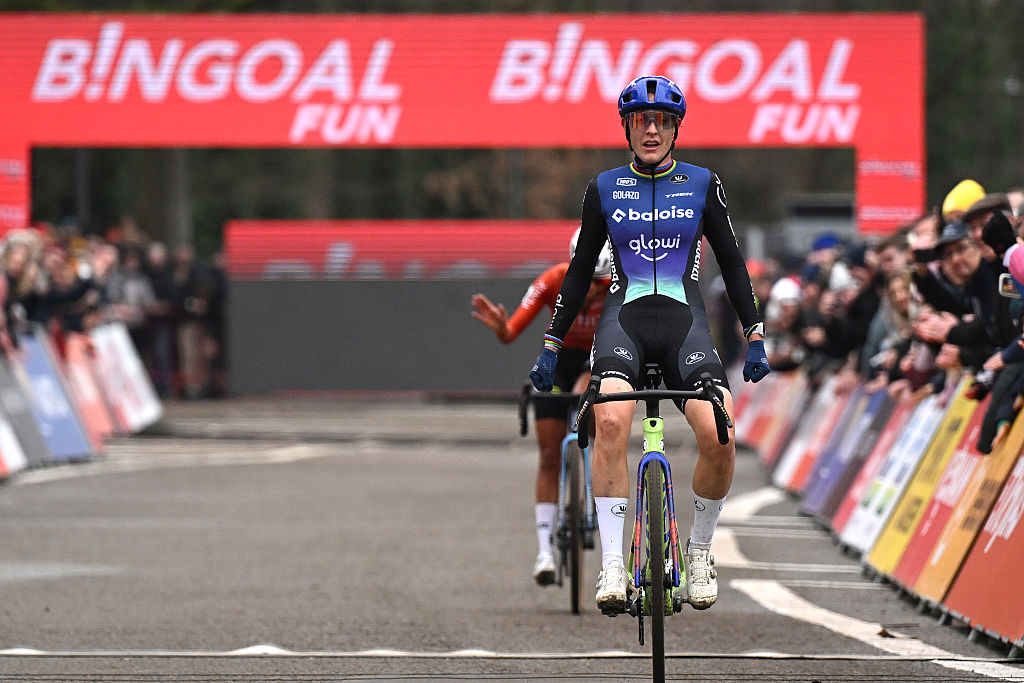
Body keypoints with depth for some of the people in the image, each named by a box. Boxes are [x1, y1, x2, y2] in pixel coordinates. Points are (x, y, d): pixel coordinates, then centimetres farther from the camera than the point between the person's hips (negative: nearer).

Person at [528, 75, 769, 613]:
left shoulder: (701, 184, 8)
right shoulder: (605, 188, 9)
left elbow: (731, 262, 13)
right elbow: (580, 270, 14)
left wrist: (754, 336, 7)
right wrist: (552, 344, 12)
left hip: (684, 318, 0)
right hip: (624, 315, 0)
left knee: (718, 436, -23)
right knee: (611, 420, -30)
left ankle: (699, 549, 4)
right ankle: (612, 567, -28)